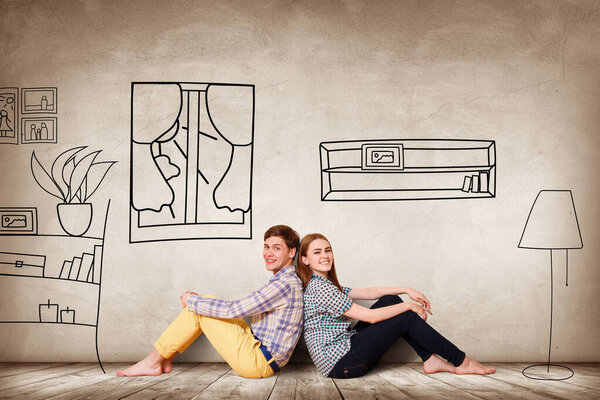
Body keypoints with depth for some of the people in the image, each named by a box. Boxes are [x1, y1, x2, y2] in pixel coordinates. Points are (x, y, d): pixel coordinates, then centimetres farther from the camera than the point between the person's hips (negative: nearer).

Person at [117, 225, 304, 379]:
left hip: (258, 361, -10)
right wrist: (196, 300, 15)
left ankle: (153, 361, 3)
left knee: (198, 307, -9)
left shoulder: (285, 283, -20)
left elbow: (232, 310, -23)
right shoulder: (285, 280, 14)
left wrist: (191, 300, -8)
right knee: (200, 304, 10)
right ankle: (164, 359, 14)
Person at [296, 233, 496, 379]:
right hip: (340, 364, -10)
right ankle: (461, 361, 8)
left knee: (390, 300, 6)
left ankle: (430, 360, 8)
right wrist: (408, 306, -7)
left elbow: (367, 293, 15)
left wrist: (406, 290, 7)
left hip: (344, 349, 10)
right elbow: (370, 316, -18)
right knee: (407, 317, -7)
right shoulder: (319, 288, -20)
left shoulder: (326, 284, 13)